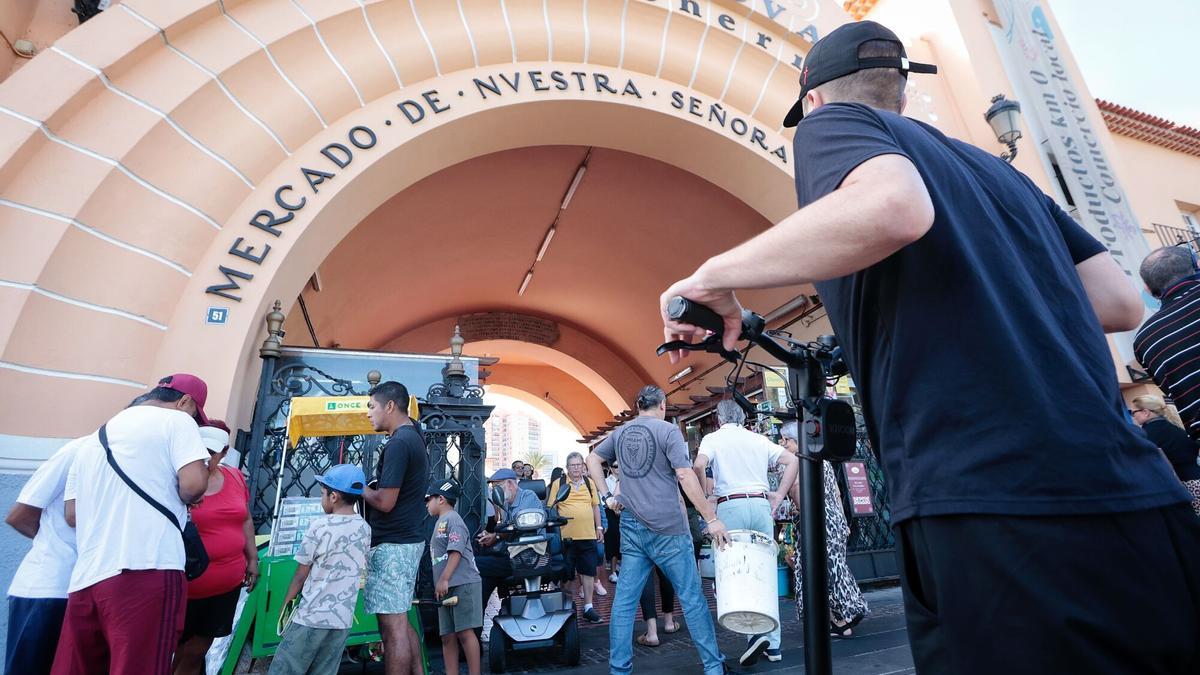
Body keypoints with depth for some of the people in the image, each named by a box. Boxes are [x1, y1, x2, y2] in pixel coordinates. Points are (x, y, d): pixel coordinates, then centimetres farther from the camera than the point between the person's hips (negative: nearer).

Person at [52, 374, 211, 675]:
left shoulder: (92, 440, 21)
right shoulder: (175, 420, -1)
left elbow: (71, 514, 19)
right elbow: (194, 483, -15)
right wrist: (183, 501, 7)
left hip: (85, 579, 8)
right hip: (147, 571, -7)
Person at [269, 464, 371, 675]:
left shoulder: (320, 526, -12)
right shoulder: (365, 529, 2)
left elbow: (300, 575, -5)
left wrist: (286, 603, 10)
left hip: (312, 617, -5)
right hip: (343, 619, 5)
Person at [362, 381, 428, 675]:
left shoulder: (398, 443, -18)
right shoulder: (415, 439, 13)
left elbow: (385, 502, -21)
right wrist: (368, 487, 11)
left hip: (392, 544, -10)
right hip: (408, 540, 10)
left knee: (393, 625, -2)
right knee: (399, 620, 18)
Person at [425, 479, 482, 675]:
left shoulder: (452, 519, -7)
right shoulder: (440, 523, 22)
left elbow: (456, 552, -16)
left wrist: (443, 580, -19)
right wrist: (440, 583, 21)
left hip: (462, 585, -9)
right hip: (446, 588, 9)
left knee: (465, 632, -8)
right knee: (447, 637, 9)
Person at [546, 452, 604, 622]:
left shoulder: (589, 483, 9)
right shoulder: (558, 484, -2)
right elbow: (550, 508, 0)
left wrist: (599, 527, 13)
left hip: (588, 535, 3)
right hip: (567, 536, -3)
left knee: (589, 571, 8)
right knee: (567, 573, 7)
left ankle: (588, 607, 19)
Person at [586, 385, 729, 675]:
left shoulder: (620, 432, 10)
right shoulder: (668, 430, -9)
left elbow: (593, 459, 15)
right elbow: (685, 476, -15)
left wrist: (607, 496, 12)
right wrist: (712, 519, -11)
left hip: (631, 526, 5)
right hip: (667, 526, -5)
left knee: (625, 598, 7)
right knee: (692, 597, 7)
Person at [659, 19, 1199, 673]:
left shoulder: (833, 122, 4)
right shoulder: (992, 166, 23)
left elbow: (892, 207, -21)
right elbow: (1121, 303, 17)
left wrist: (713, 276, -9)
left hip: (991, 507, -8)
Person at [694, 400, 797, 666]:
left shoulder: (713, 438, 5)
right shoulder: (759, 439, 16)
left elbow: (699, 465, -14)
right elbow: (792, 462, 10)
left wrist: (707, 494, 1)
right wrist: (778, 496, 10)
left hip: (731, 507, -4)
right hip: (761, 505, 4)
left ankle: (755, 632, -11)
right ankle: (772, 643, 15)